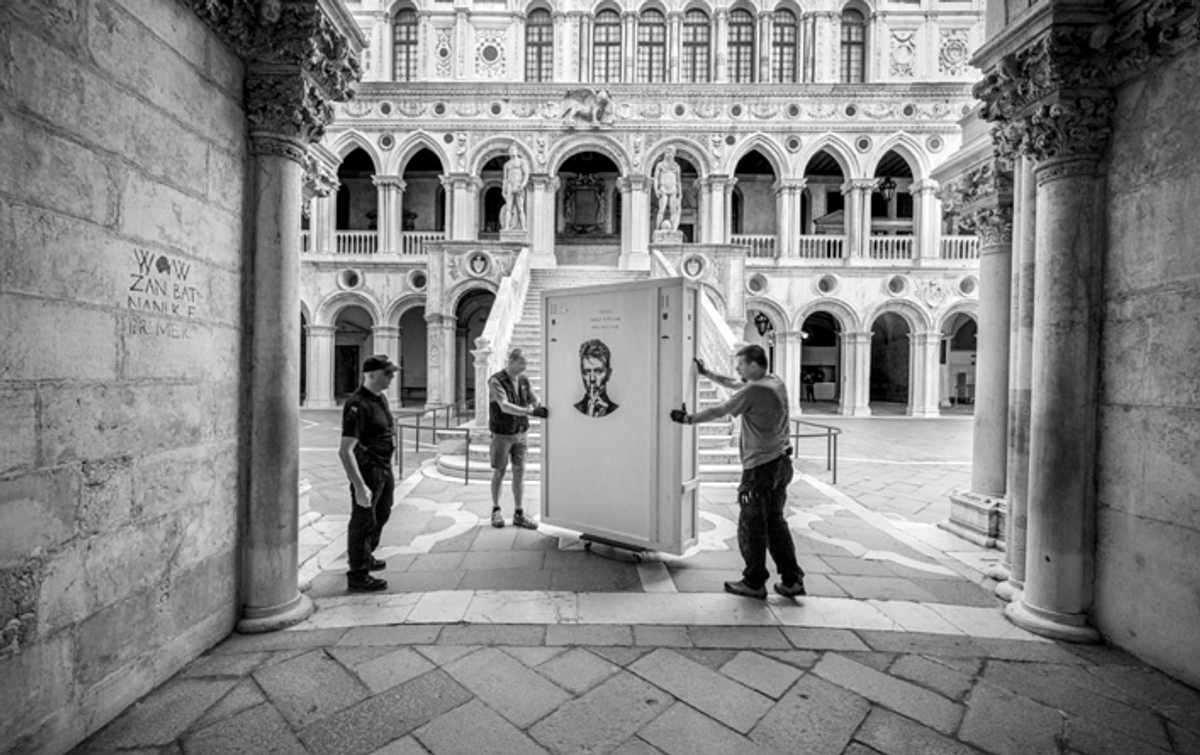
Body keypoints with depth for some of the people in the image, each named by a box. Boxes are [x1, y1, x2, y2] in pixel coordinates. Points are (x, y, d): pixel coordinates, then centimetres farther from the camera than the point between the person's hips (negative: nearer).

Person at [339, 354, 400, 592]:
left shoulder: (381, 398, 7)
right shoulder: (357, 405, -23)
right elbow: (345, 451, -26)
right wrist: (360, 486, -29)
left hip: (384, 468, 10)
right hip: (367, 470, -10)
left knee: (381, 515, 23)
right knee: (364, 521, 4)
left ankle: (366, 558, 44)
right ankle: (358, 576, 20)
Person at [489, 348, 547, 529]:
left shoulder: (524, 380, 2)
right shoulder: (496, 381, -15)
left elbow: (535, 400, 3)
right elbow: (504, 406, -28)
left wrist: (543, 409, -21)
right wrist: (530, 412, -38)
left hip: (521, 433, 4)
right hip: (502, 434, -4)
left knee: (519, 471, 6)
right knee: (499, 472, 9)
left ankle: (518, 514, 15)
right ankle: (496, 510, 27)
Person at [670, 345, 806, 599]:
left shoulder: (754, 390, -18)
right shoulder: (776, 383, 8)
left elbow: (718, 412, -11)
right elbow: (734, 385, 20)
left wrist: (688, 419, 2)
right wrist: (706, 373, 26)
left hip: (760, 467, -9)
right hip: (781, 463, 9)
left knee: (752, 526, 6)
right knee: (775, 522, 19)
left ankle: (754, 583, 19)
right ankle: (792, 580, 24)